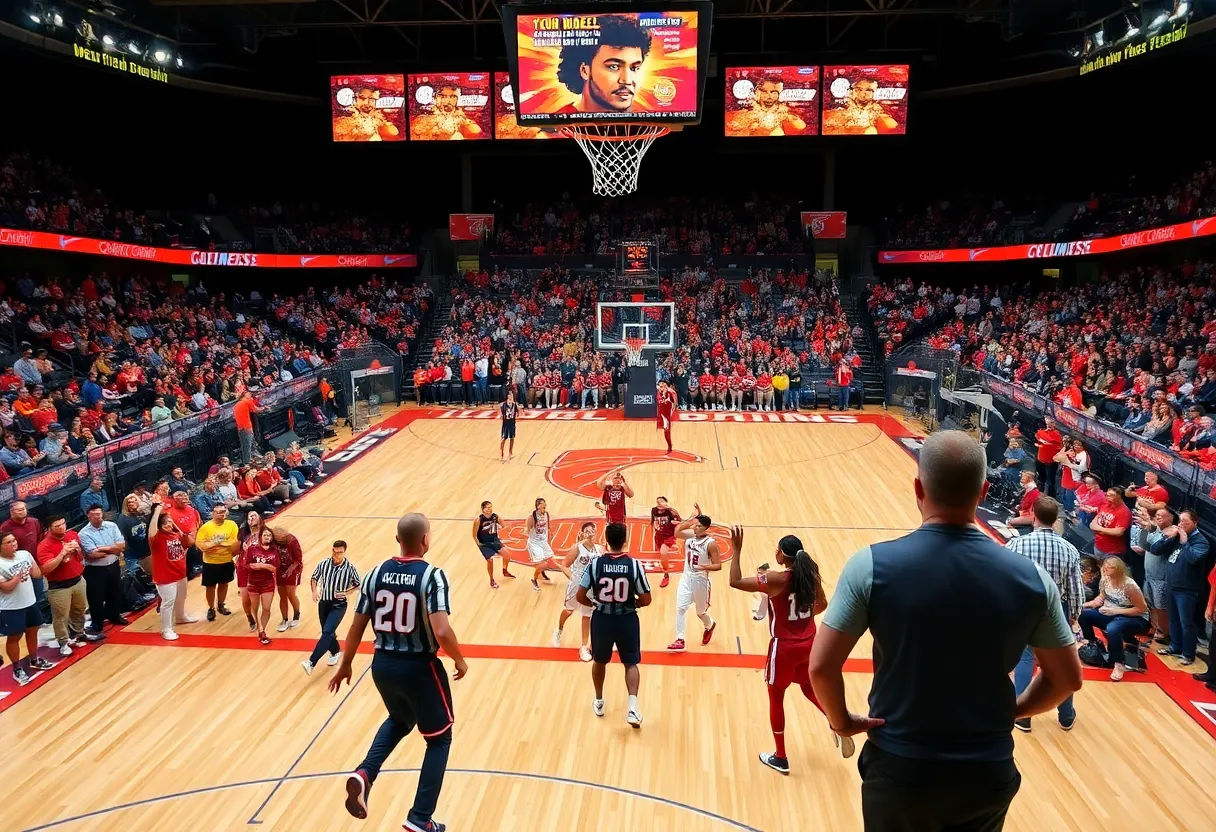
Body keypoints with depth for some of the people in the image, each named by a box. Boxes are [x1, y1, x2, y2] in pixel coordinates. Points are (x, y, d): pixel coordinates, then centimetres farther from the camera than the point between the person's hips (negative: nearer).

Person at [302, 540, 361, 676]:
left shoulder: (349, 568, -13)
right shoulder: (323, 564, -7)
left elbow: (358, 584, 1)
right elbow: (314, 578, 9)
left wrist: (347, 592, -15)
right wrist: (314, 591, -8)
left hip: (339, 605, -4)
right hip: (324, 603, 4)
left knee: (327, 632, -17)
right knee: (327, 633, 15)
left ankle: (311, 663, -20)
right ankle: (336, 652, 42)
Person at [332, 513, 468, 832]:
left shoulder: (376, 573, -3)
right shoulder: (432, 576, -18)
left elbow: (357, 627, 3)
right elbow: (442, 632, -26)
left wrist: (345, 665, 18)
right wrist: (460, 660, -7)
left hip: (382, 665, 5)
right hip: (419, 668, -5)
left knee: (399, 721, 34)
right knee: (439, 739, 16)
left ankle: (364, 775, 13)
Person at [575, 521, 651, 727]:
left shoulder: (595, 563, -12)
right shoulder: (634, 565, -12)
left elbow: (580, 596, -9)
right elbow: (646, 600, -8)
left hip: (602, 619, 1)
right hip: (627, 620, -1)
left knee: (599, 661, 23)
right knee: (631, 663, 14)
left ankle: (598, 702, 38)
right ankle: (632, 706, -2)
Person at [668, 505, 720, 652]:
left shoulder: (710, 543, -17)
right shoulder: (689, 536, -1)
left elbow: (718, 565, -16)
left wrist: (706, 567, -37)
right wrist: (692, 518, -10)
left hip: (700, 580, -4)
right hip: (686, 577, 4)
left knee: (700, 612, 14)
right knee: (680, 608, -8)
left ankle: (710, 626, 48)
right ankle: (680, 640, -2)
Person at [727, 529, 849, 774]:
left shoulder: (776, 580, -24)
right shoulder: (811, 575, -5)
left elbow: (735, 582, -24)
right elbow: (822, 605, 10)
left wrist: (736, 550, -21)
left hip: (784, 647, -6)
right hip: (809, 643, 6)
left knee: (776, 698, 13)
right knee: (808, 687, 31)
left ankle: (780, 759, 23)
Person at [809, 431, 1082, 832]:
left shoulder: (873, 564, -18)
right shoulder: (1029, 575, -9)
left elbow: (821, 667, -17)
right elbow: (1067, 678, 2)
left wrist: (842, 721, 1)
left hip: (900, 770, -2)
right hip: (989, 772, 3)